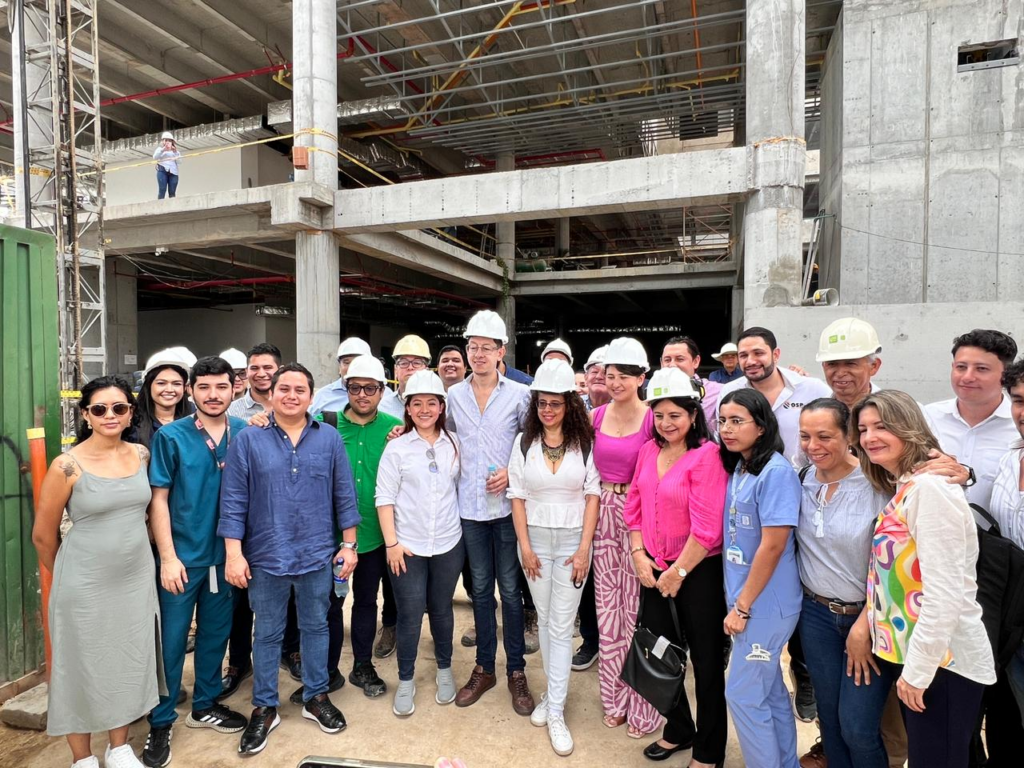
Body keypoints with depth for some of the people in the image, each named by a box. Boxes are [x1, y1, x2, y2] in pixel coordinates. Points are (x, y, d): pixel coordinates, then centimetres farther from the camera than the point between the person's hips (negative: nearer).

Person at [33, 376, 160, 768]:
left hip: (136, 577, 4)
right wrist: (68, 575, 5)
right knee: (82, 666, 11)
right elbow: (43, 535, -4)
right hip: (85, 584, -3)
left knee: (128, 662, 15)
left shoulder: (141, 455, -4)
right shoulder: (67, 466, -14)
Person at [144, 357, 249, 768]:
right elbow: (158, 499, -7)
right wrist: (168, 557, -10)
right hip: (182, 556, -3)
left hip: (225, 554, 3)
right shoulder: (170, 436, -9)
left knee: (216, 633, 17)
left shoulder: (245, 434, -3)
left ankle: (205, 706, 37)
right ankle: (161, 723, 28)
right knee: (171, 640, 9)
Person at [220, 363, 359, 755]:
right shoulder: (248, 440, -4)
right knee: (267, 634, 14)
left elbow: (344, 494, 2)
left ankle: (316, 697, 35)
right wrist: (234, 554, -8)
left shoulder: (329, 438, -1)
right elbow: (234, 501, -4)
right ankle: (264, 708, 32)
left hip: (317, 555, 1)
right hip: (266, 557, -1)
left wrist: (349, 544, 1)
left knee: (315, 627, 16)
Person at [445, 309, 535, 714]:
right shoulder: (453, 395, 4)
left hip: (507, 504, -2)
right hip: (470, 506, 3)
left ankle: (517, 671, 24)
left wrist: (514, 472, -13)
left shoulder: (519, 395, -4)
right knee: (481, 587, 14)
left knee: (510, 588, 6)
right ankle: (484, 668, 30)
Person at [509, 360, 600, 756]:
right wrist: (524, 546, -4)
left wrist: (585, 548, -9)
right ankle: (553, 693, 31)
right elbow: (517, 496, 0)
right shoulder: (524, 442, 0)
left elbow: (593, 496, -4)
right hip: (535, 540, 2)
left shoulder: (585, 443, -5)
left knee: (561, 626, 1)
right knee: (543, 621, 13)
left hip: (572, 541, -2)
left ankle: (555, 712, 12)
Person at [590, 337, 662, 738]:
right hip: (603, 512, 4)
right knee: (608, 606, 13)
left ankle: (641, 706, 24)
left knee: (637, 607, 4)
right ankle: (615, 698, 31)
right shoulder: (596, 416, 4)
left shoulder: (652, 418, -9)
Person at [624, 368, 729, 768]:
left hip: (699, 571, -6)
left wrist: (678, 572, -14)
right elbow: (634, 507, 8)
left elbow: (706, 528, -20)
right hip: (654, 569, 7)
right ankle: (677, 731, 43)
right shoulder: (649, 451, 3)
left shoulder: (707, 456, -17)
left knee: (706, 662, 11)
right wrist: (639, 555, -2)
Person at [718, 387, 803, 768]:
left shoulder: (776, 472, -19)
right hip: (744, 599, 8)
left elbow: (772, 546, -21)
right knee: (770, 690, 21)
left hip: (765, 604, -8)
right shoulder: (737, 469, 6)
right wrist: (736, 601, 10)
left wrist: (742, 607, -16)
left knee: (744, 695, 3)